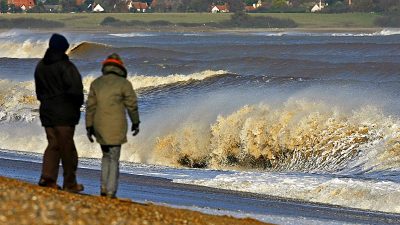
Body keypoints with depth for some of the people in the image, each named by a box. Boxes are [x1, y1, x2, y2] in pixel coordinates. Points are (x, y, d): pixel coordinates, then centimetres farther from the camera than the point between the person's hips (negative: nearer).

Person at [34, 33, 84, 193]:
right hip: (65, 113, -6)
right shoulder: (65, 66, -15)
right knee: (67, 148, 2)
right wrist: (78, 104, -2)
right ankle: (70, 183, 7)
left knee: (53, 144, 11)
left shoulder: (40, 66, 10)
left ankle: (47, 177, -6)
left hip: (46, 112, 6)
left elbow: (39, 90, 14)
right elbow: (75, 89, -19)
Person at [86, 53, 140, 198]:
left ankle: (104, 187, 10)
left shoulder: (96, 83, 6)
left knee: (106, 156, 19)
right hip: (116, 127, -3)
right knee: (114, 159, 2)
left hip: (100, 126, 3)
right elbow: (132, 105, -2)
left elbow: (90, 106, 6)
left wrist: (89, 126, 10)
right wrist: (135, 122, 11)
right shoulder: (124, 83, -5)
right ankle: (111, 191, -4)